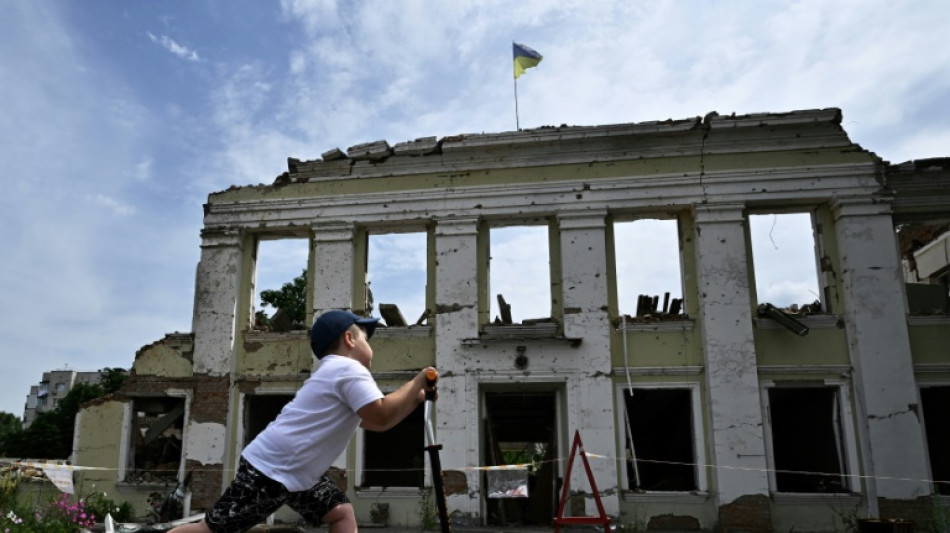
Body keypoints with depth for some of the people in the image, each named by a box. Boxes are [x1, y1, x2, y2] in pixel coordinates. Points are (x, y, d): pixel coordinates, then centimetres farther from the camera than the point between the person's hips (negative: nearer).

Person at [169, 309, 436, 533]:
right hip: (270, 469, -10)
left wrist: (416, 397, 14)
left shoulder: (335, 371, 18)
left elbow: (374, 421, 23)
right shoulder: (349, 368, -13)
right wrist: (418, 381, -12)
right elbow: (381, 417, -23)